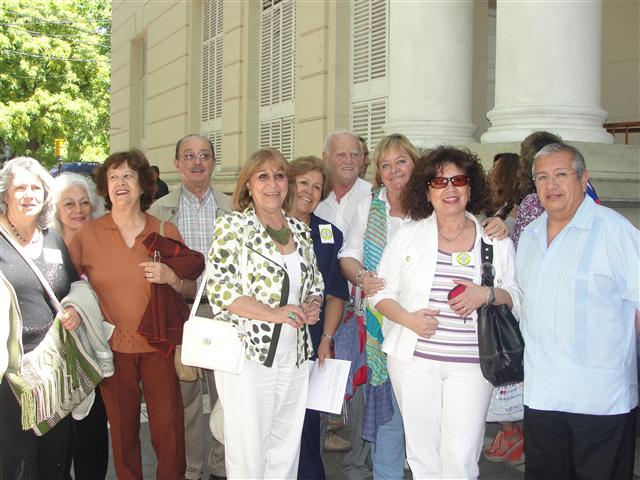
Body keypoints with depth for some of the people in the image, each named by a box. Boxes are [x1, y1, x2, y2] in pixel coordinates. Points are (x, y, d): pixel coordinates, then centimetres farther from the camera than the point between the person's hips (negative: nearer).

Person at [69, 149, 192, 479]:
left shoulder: (167, 232, 1)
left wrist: (171, 278, -13)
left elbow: (191, 290, 6)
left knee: (169, 428, 0)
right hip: (113, 347, 0)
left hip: (159, 345, 0)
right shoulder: (87, 235, -1)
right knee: (122, 428, 12)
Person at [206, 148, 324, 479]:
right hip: (248, 354, -5)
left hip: (294, 358, 5)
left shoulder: (300, 231, 11)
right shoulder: (232, 226, -5)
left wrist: (312, 306, -3)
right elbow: (220, 290, -12)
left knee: (286, 451, 12)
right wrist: (274, 313, -20)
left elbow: (315, 283, 20)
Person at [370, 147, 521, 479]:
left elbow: (516, 298, 8)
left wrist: (487, 295, -13)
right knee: (422, 453, 7)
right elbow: (381, 292, 6)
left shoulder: (496, 239, 5)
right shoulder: (408, 236, 5)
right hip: (414, 360, 1)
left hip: (471, 364, 0)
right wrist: (408, 319, -12)